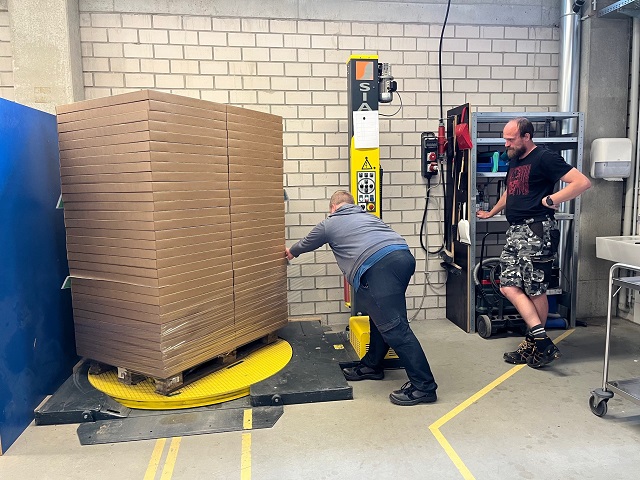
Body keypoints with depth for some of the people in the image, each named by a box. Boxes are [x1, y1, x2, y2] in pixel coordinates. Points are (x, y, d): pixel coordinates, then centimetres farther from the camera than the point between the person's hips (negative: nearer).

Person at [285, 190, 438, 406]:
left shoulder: (329, 224, 21)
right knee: (380, 315, 22)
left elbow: (306, 243, 39)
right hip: (404, 256, 7)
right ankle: (371, 365, 34)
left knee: (394, 327, -6)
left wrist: (291, 251, 61)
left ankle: (423, 386, -5)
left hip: (378, 267, -7)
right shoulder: (367, 215, 34)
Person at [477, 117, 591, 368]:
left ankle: (534, 345, 12)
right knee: (509, 287, -1)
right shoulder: (514, 160, 19)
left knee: (535, 291, -1)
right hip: (515, 231, 9)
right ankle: (542, 340, 4)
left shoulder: (544, 158, -7)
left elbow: (583, 182, -15)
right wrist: (490, 213, 45)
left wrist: (551, 200, -15)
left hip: (537, 231, -8)